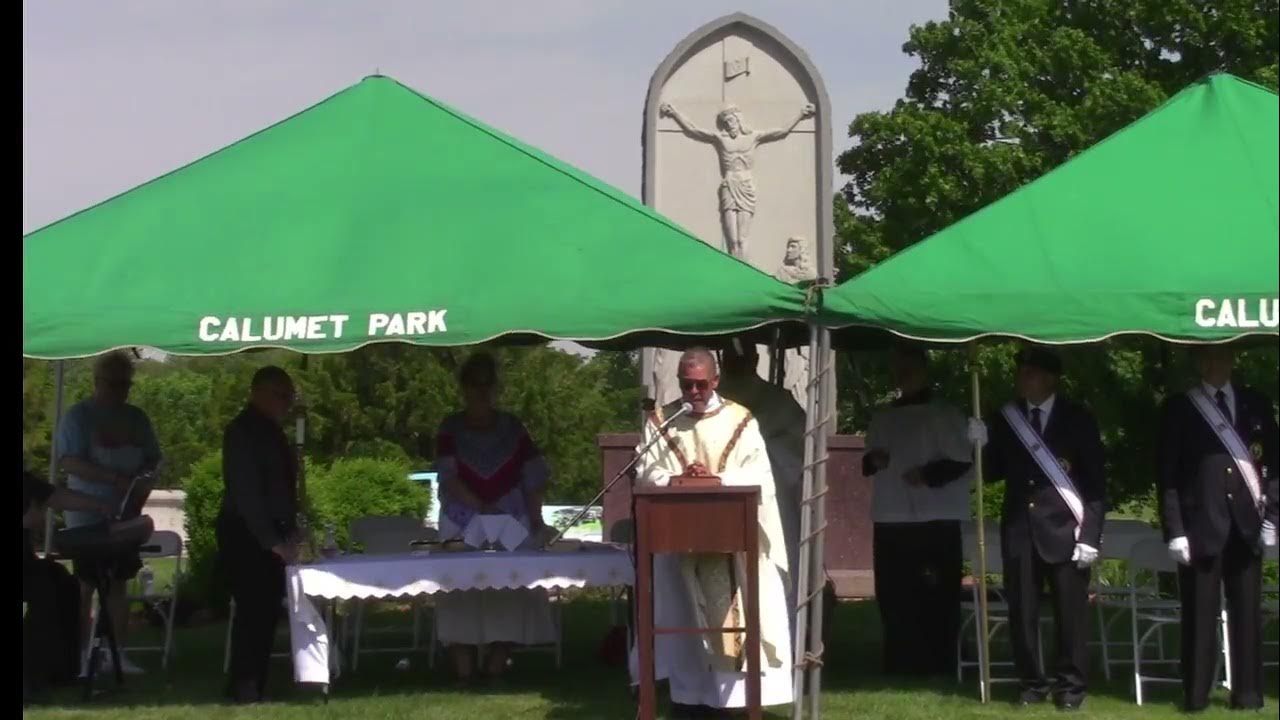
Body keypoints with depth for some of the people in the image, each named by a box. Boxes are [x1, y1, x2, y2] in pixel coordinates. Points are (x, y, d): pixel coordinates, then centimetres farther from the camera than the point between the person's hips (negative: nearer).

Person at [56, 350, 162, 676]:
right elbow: (69, 462, -16)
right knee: (85, 585, -3)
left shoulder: (136, 418, 11)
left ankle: (117, 653, 10)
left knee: (119, 582, 7)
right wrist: (115, 479, -26)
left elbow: (152, 459, 13)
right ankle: (82, 655, 0)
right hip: (88, 515, -5)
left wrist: (143, 478, -12)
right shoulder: (78, 416, -5)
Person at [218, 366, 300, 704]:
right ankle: (243, 686, -4)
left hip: (271, 535, 9)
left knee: (267, 609, 7)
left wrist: (289, 532, 5)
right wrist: (273, 541, -20)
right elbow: (246, 493, -18)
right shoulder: (243, 431, -12)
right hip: (245, 535, -9)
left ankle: (255, 685, 11)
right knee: (253, 609, -9)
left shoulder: (271, 431, 15)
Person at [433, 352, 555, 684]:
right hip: (462, 525, -1)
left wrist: (536, 519, -3)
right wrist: (480, 506, -24)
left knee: (508, 594, -4)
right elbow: (448, 476, -10)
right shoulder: (451, 429, 2)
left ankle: (496, 672, 0)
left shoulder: (512, 427, 7)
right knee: (462, 595, -6)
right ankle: (464, 676, -5)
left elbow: (533, 477, 8)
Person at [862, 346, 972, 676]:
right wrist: (873, 461, -1)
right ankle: (898, 672, 13)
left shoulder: (945, 415, 0)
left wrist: (929, 474, -19)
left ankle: (937, 673, 1)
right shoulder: (883, 418, 17)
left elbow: (962, 461, -6)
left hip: (935, 522, -5)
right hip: (890, 519, 5)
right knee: (894, 600, 6)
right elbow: (869, 462, 22)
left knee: (935, 601, -4)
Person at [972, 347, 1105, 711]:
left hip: (1064, 530, -3)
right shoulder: (1005, 419, 8)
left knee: (1070, 613, -1)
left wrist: (1090, 535, -8)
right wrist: (981, 446, -10)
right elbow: (994, 473, 10)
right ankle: (1032, 683, 13)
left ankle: (1070, 685, 8)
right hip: (1019, 530, 3)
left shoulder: (1078, 420, 1)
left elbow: (1096, 482, -1)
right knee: (1022, 613, 2)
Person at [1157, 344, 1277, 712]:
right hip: (1200, 525, -2)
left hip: (1246, 525, 2)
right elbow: (1168, 474, 1)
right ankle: (1196, 695, 3)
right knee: (1200, 615, -2)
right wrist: (1174, 530, -6)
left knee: (1247, 612, 2)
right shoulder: (1178, 408, 5)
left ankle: (1248, 694, 8)